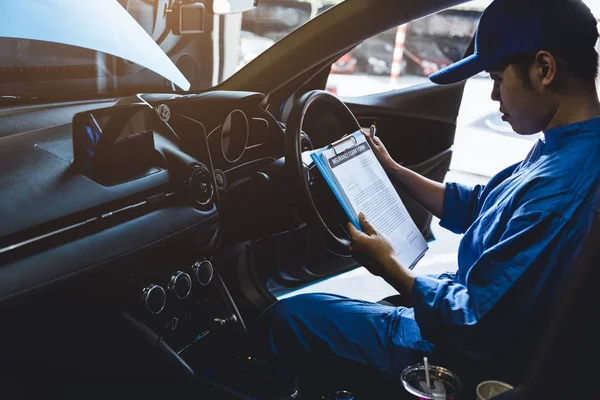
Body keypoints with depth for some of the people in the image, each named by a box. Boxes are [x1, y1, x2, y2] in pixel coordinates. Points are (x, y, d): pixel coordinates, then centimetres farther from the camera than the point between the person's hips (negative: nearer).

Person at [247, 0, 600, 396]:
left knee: (283, 319, -7)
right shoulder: (563, 146, -1)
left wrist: (388, 266, -16)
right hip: (468, 308, 9)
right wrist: (391, 168, 8)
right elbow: (473, 207, 11)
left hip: (472, 356, -9)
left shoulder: (567, 187, -33)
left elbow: (476, 325, -29)